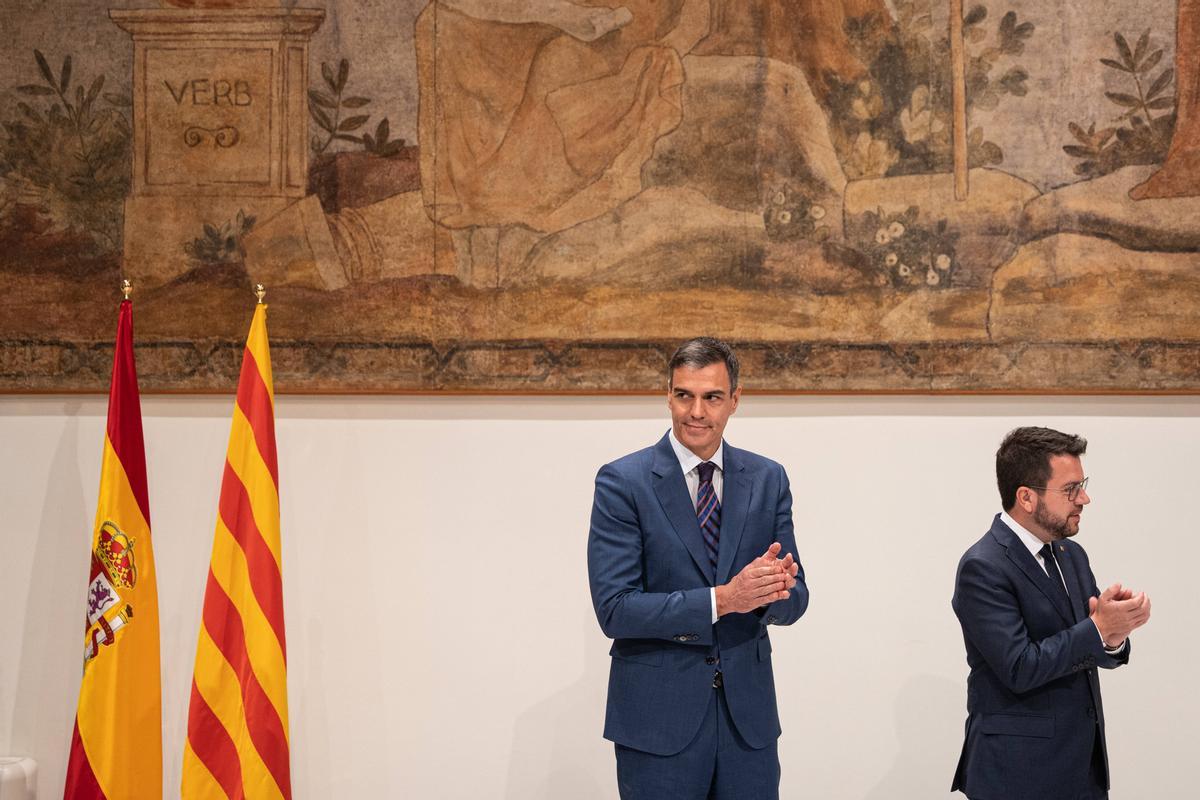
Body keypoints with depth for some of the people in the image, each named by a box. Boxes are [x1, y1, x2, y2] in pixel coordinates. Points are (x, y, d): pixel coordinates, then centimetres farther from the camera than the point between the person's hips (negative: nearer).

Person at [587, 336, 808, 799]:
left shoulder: (768, 479, 6)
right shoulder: (622, 482, -7)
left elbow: (794, 601, 5)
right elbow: (614, 609, -14)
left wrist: (775, 590, -19)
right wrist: (722, 599, -23)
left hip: (748, 714, 4)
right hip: (658, 720, -3)